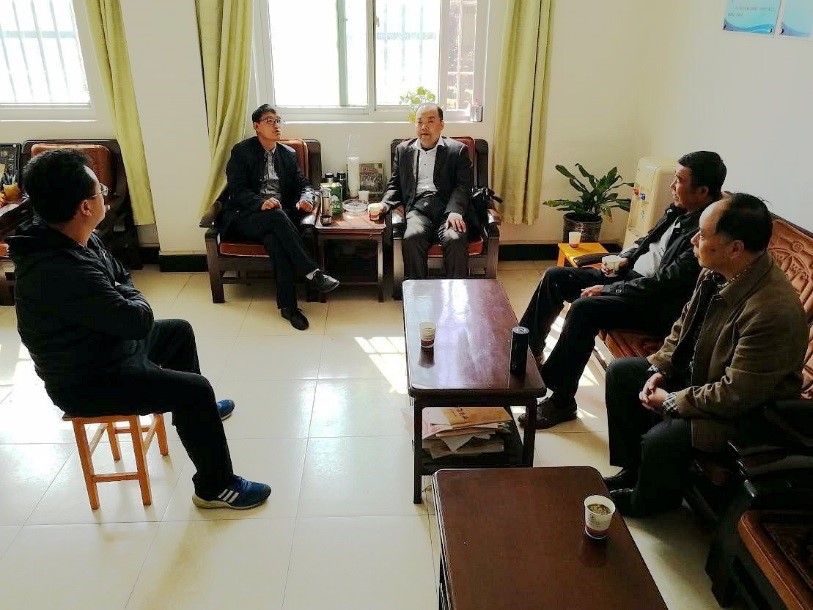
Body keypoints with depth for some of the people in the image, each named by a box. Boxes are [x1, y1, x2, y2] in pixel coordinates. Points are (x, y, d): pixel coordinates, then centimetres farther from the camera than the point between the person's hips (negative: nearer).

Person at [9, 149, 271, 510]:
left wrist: (124, 300, -10)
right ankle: (215, 488, 3)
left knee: (180, 331, 24)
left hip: (105, 346, 10)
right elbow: (137, 320, -32)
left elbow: (122, 276, 11)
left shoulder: (71, 238, -3)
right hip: (87, 380, -10)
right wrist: (132, 300, -10)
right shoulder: (61, 272, -36)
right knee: (196, 389, -16)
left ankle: (195, 413, 46)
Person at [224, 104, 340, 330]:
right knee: (277, 216, -37)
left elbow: (303, 184, 13)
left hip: (279, 215, 3)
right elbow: (237, 190, -8)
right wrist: (261, 203, -28)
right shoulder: (242, 151, 2)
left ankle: (287, 305, -33)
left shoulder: (288, 154, 16)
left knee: (274, 239, -34)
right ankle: (312, 272, -37)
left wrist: (304, 199, -12)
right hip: (246, 216, -2)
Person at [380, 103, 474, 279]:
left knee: (455, 240, -32)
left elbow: (463, 186, 2)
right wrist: (385, 204, 1)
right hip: (418, 209, 1)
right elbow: (395, 184, 23)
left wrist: (455, 211, -17)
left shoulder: (457, 150, 12)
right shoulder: (403, 150, 22)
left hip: (448, 209, -1)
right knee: (412, 238, -32)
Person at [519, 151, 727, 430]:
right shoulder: (680, 209, 5)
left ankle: (561, 401, -18)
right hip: (631, 273, 10)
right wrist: (624, 258, 3)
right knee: (554, 277, 1)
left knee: (583, 308, -31)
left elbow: (664, 283, -25)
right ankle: (527, 352, 12)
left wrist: (605, 290, -20)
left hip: (656, 303, -10)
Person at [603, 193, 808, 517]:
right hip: (695, 371, 9)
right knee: (620, 372, 7)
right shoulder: (716, 273, -10)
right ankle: (632, 469, 21)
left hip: (745, 410, -8)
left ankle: (649, 498, 10)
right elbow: (683, 325, 7)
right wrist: (659, 370, -5)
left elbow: (737, 395, -30)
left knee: (659, 440, -27)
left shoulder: (774, 310, -35)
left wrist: (671, 401, -19)